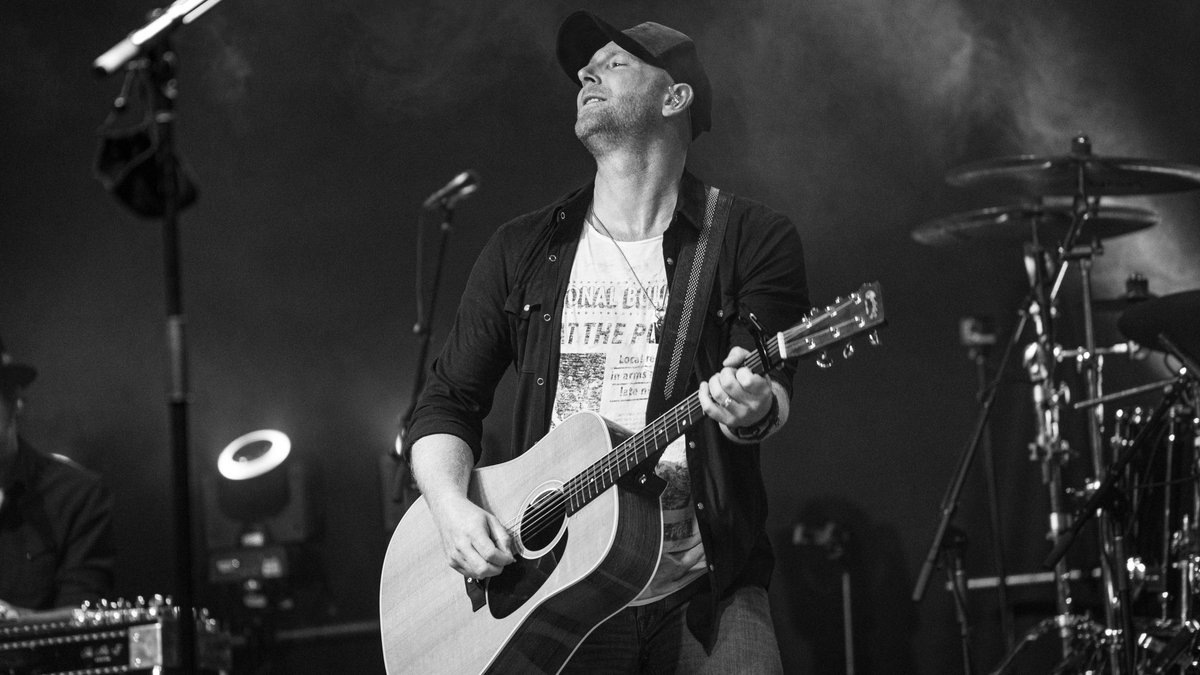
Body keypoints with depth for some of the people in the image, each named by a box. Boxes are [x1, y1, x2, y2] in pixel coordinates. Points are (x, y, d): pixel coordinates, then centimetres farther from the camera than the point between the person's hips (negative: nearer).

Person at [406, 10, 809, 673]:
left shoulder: (751, 239, 5)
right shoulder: (522, 251, 13)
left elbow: (774, 387, -7)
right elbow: (448, 402, 13)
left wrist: (752, 407, -31)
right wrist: (452, 508, -6)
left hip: (705, 591, -1)